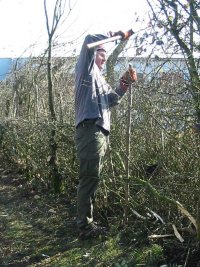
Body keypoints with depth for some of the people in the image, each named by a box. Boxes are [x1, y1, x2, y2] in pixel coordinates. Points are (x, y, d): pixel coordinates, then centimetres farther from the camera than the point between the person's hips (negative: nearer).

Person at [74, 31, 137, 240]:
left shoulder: (100, 79, 30)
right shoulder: (87, 70, 7)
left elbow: (112, 100, 21)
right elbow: (89, 41, -6)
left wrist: (123, 86, 6)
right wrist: (115, 36, 2)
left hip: (100, 132, 9)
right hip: (89, 130, -9)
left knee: (92, 179, 10)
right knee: (89, 179, -11)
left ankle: (86, 222, 16)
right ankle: (85, 227, -8)